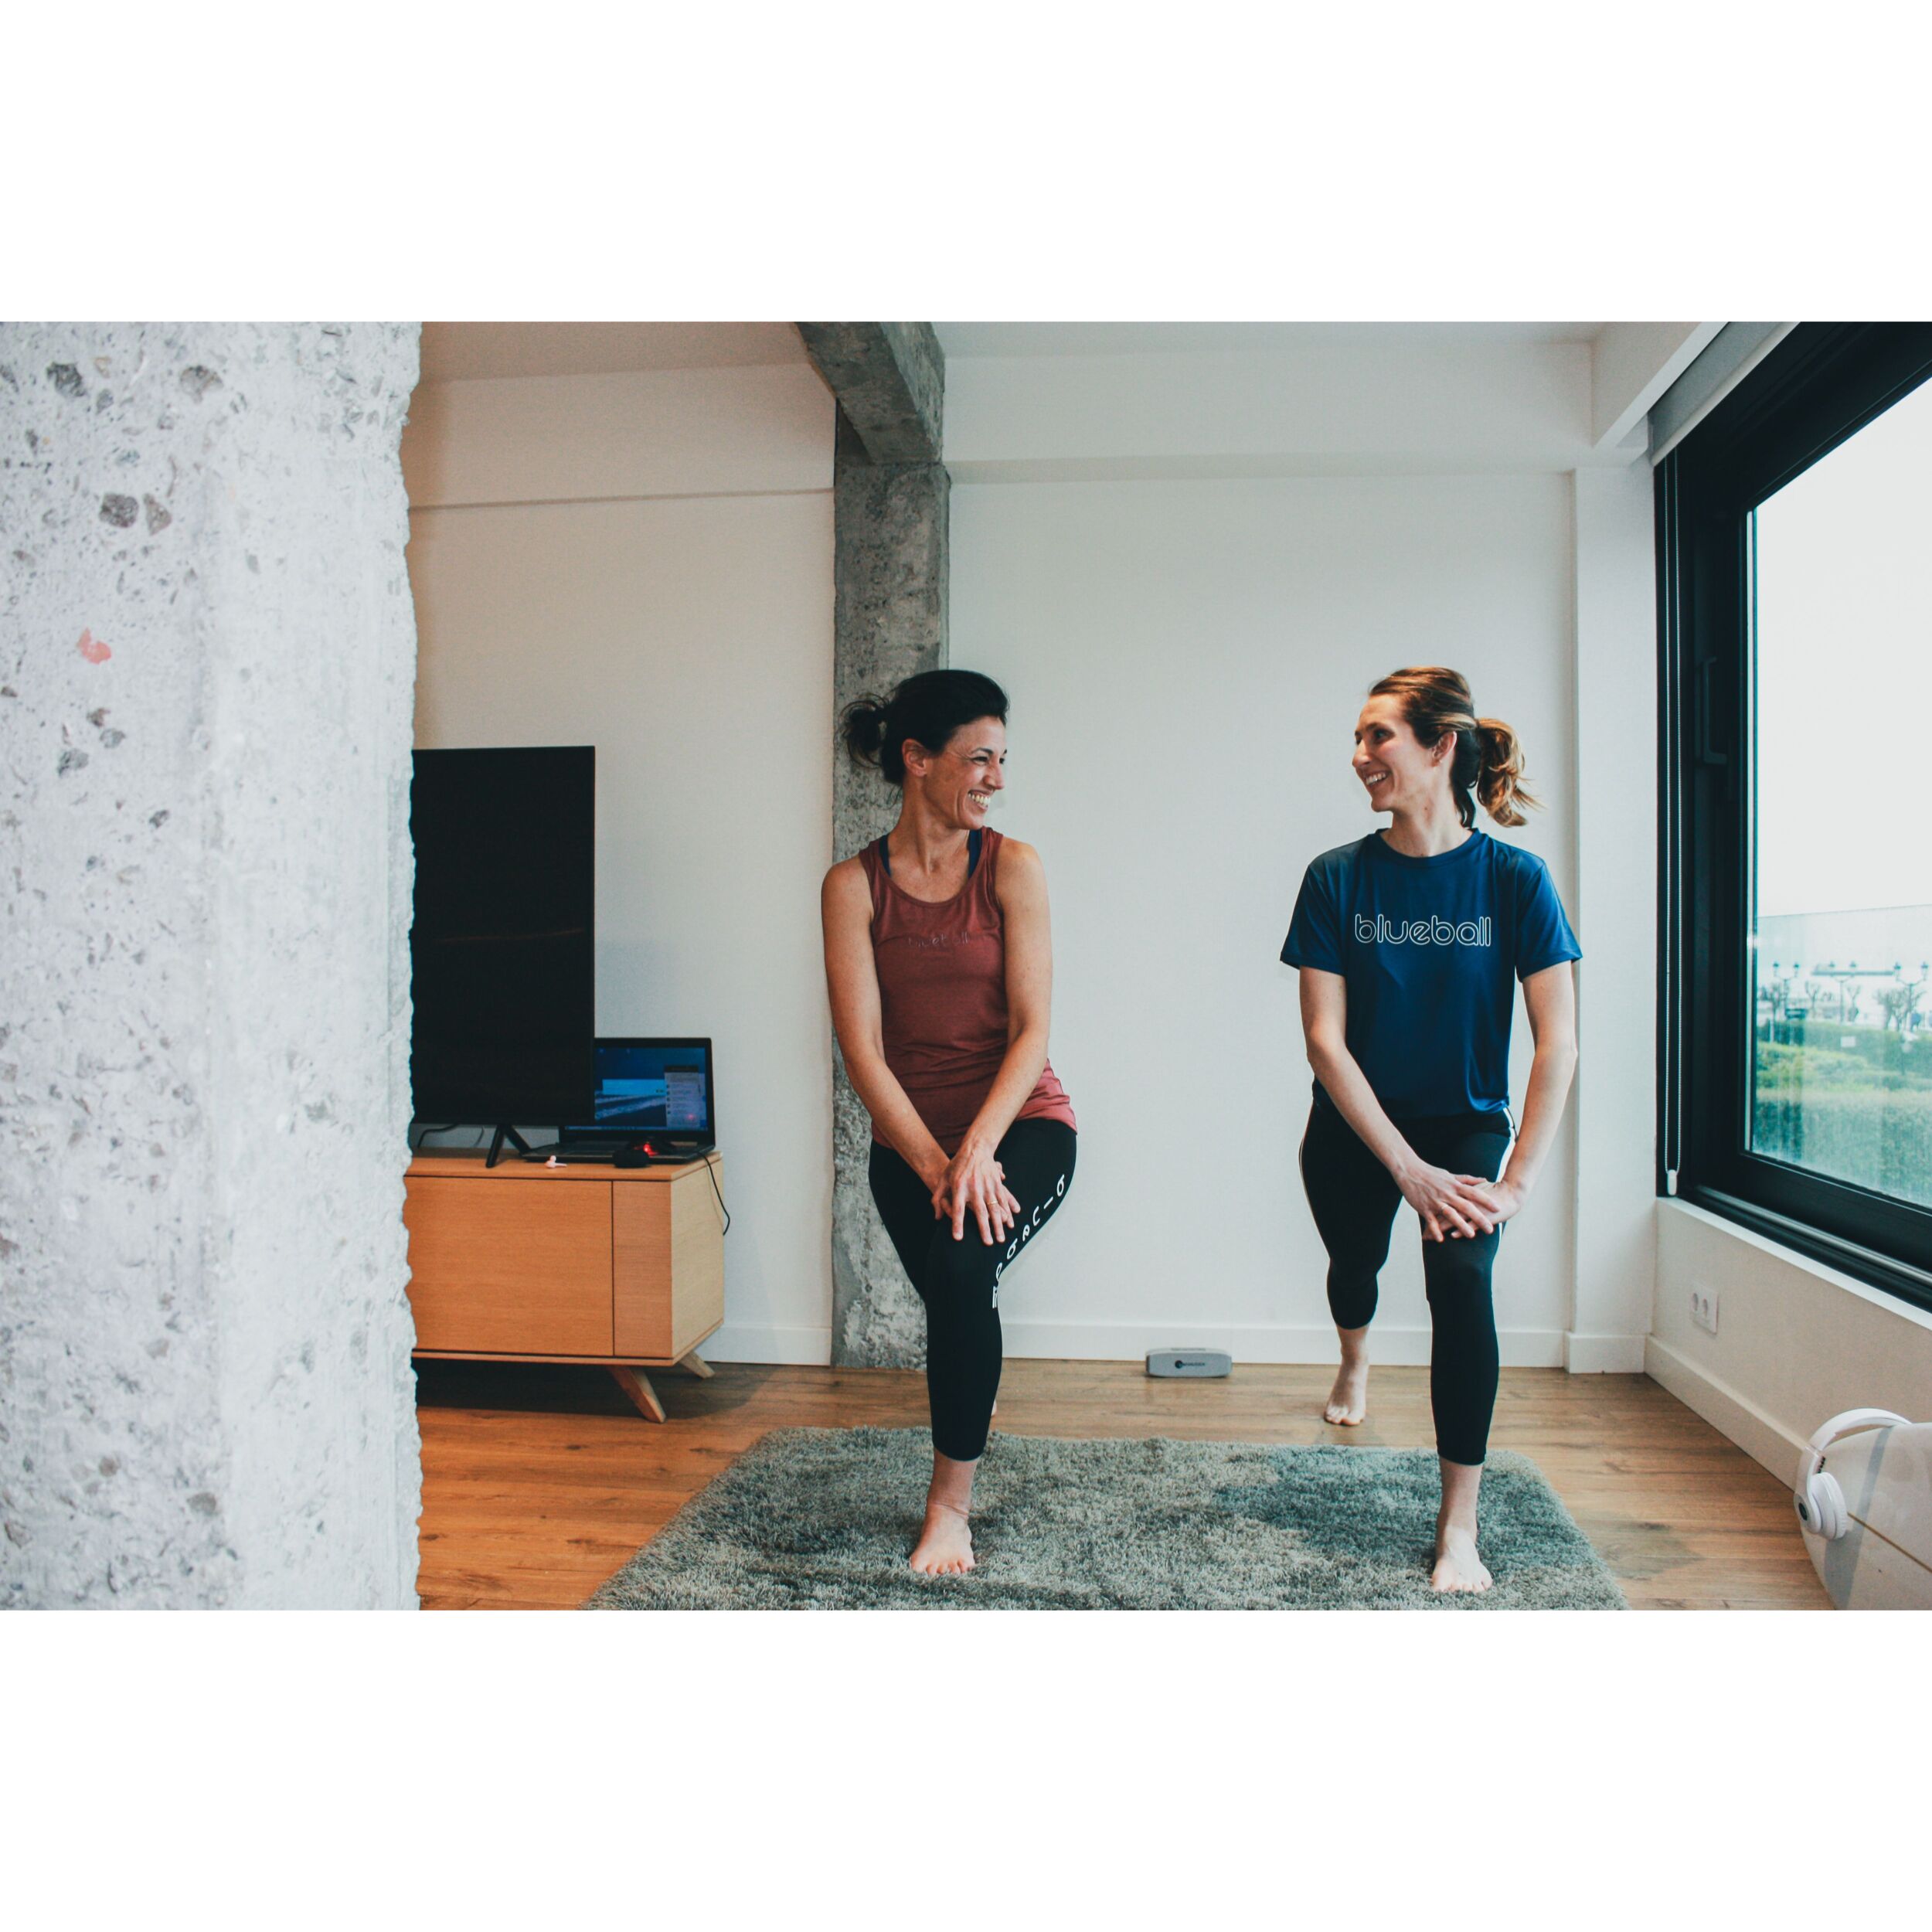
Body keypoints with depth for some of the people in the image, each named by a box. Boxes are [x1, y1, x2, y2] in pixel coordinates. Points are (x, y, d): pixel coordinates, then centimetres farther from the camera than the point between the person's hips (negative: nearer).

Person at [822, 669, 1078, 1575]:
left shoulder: (1012, 866, -3)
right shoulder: (854, 883, -3)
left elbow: (1031, 1026, -9)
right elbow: (862, 1047, -8)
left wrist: (976, 1151, -21)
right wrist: (932, 1163, -17)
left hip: (1021, 1122, -2)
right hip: (910, 1138, 2)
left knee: (962, 1267, -24)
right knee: (952, 1294, 0)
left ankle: (949, 1504, -6)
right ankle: (973, 1391, 38)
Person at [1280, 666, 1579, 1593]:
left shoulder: (1514, 878, -14)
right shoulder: (1337, 879, -13)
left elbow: (1558, 1042, -14)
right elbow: (1326, 1041, -16)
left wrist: (1517, 1182, -20)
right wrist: (1409, 1170, -21)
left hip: (1466, 1122, -1)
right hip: (1354, 1127, 2)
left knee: (1461, 1277, -24)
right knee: (1355, 1260, 21)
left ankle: (1459, 1529, -12)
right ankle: (1355, 1361, 60)